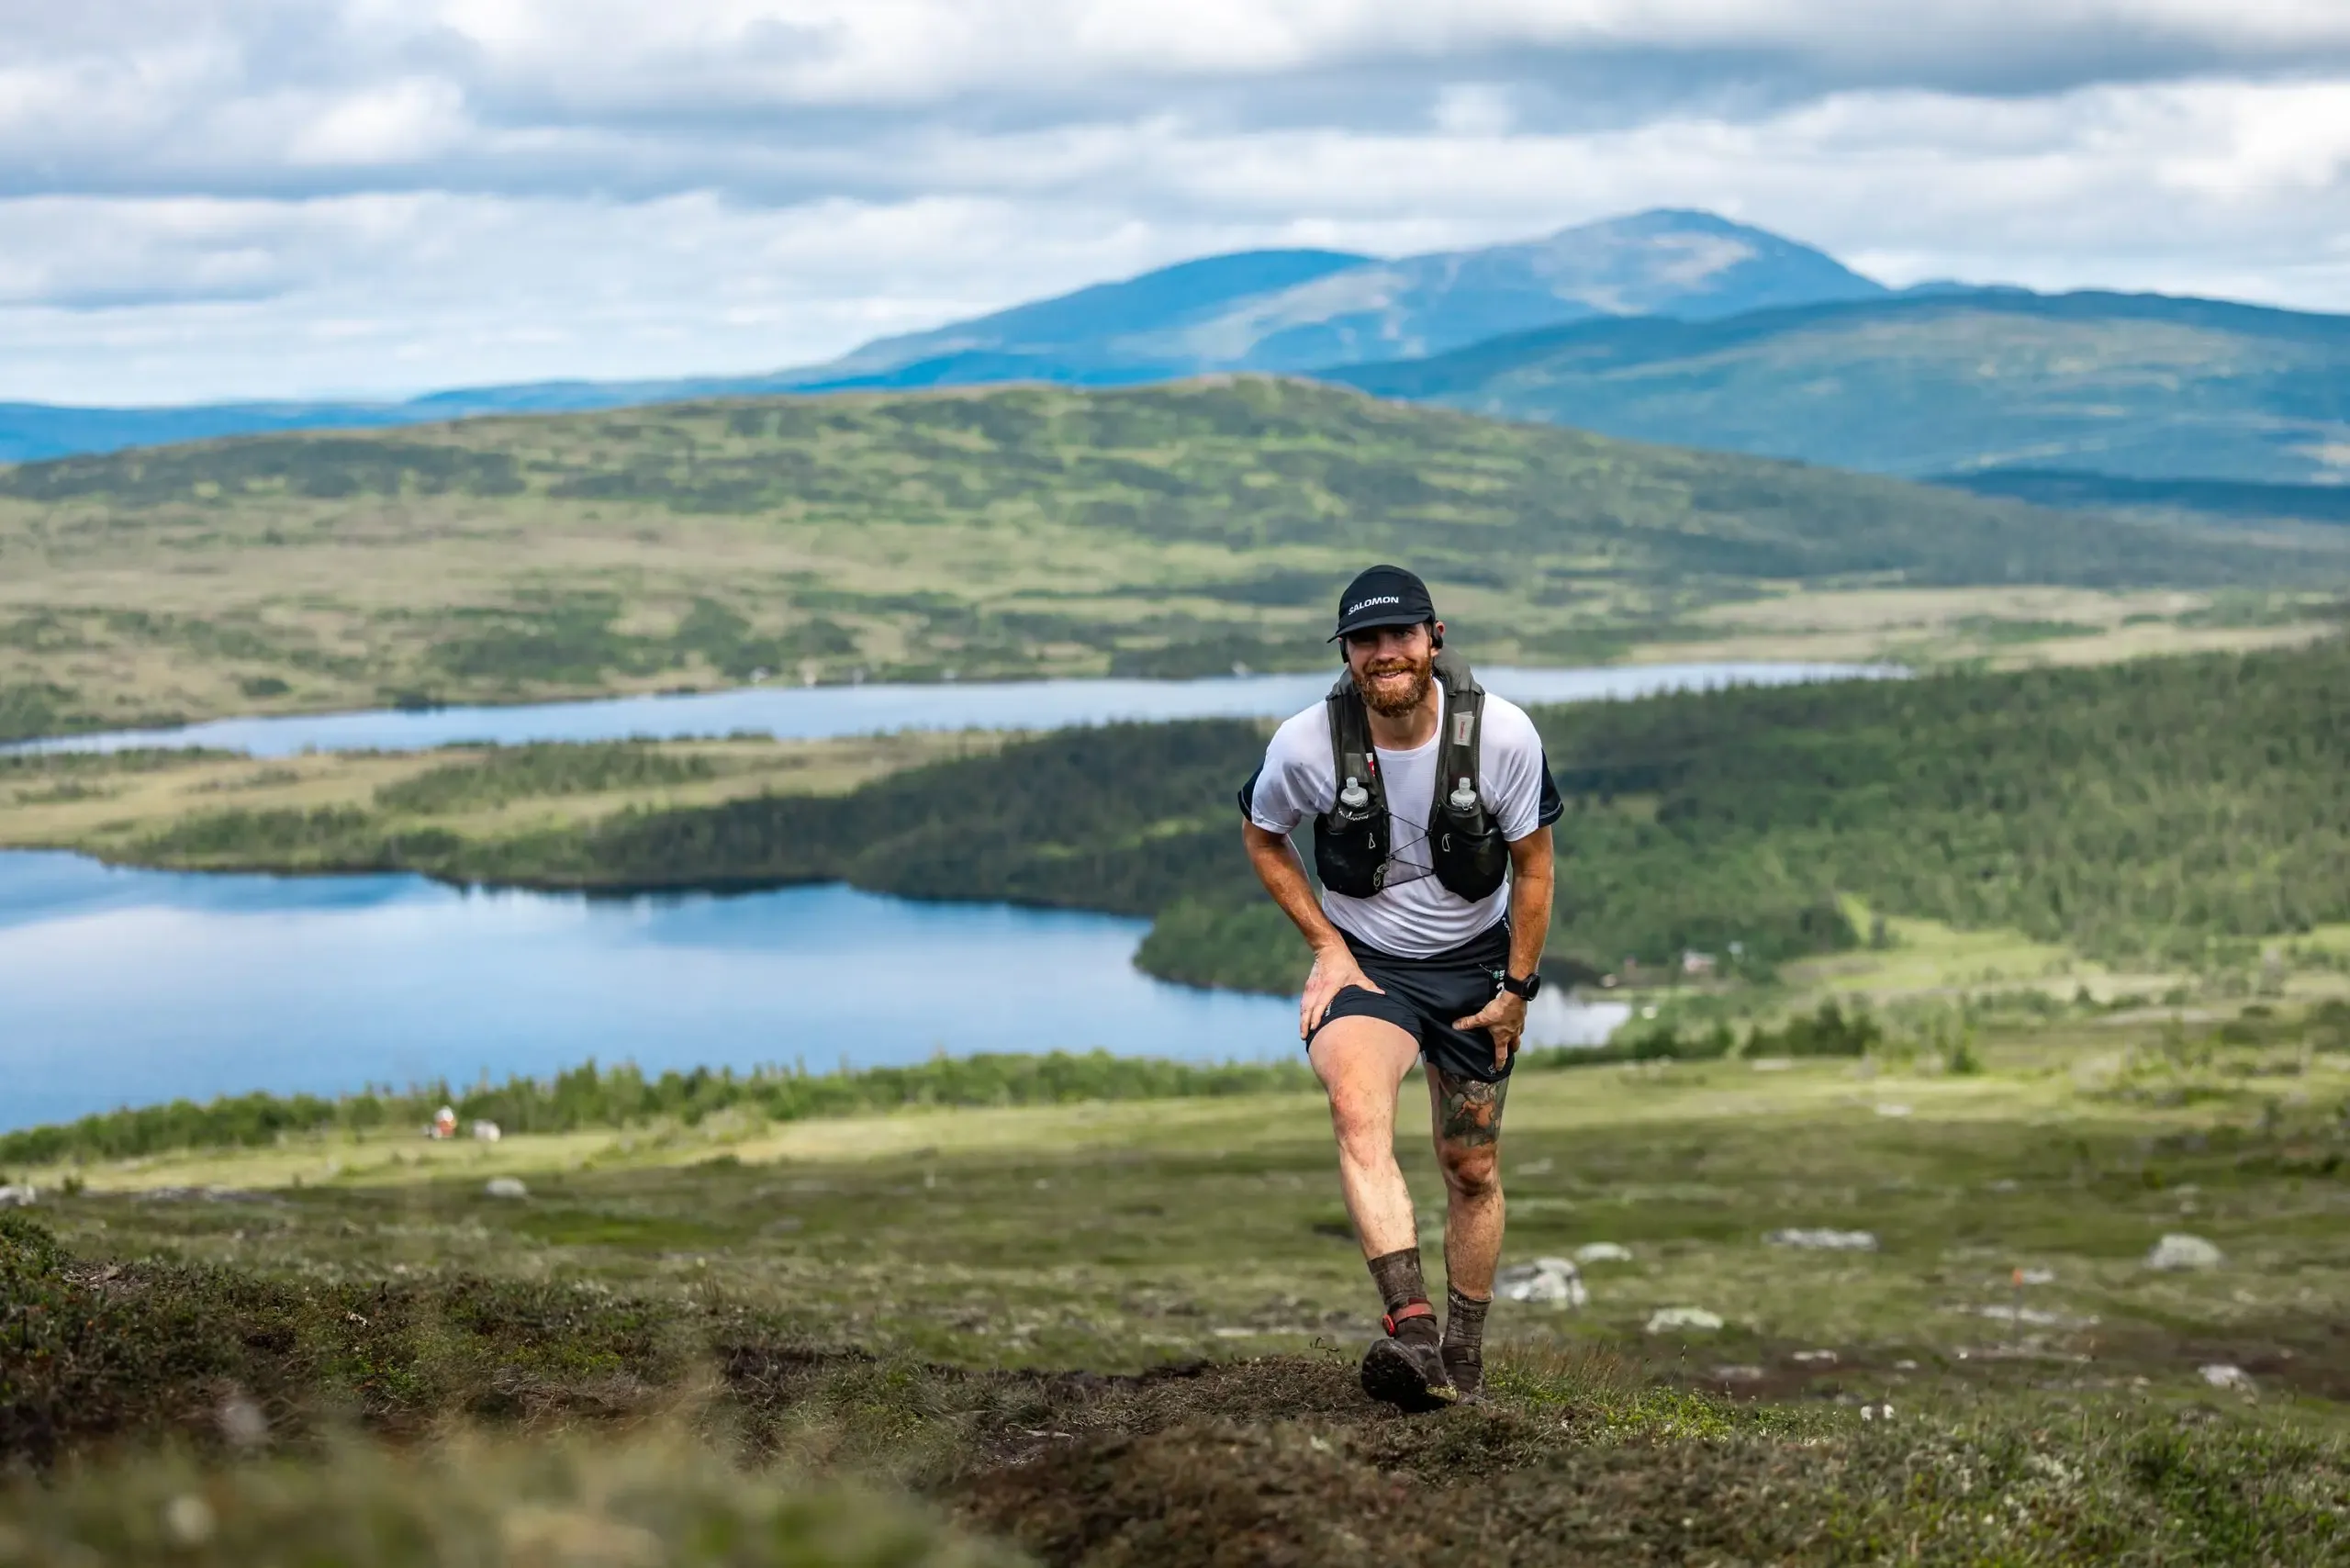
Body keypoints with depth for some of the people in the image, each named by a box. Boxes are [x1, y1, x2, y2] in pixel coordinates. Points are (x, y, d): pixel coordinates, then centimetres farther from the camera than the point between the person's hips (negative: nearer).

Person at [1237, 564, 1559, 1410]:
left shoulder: (1502, 734, -17)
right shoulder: (1307, 743, -17)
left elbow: (1532, 865, -4)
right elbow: (1262, 836, 3)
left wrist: (1516, 992, -3)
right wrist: (1326, 945, -4)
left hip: (1475, 965, 2)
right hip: (1364, 961, -2)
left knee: (1472, 1170, 9)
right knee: (1357, 1109, -31)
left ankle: (1463, 1358, 29)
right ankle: (1413, 1333, -44)